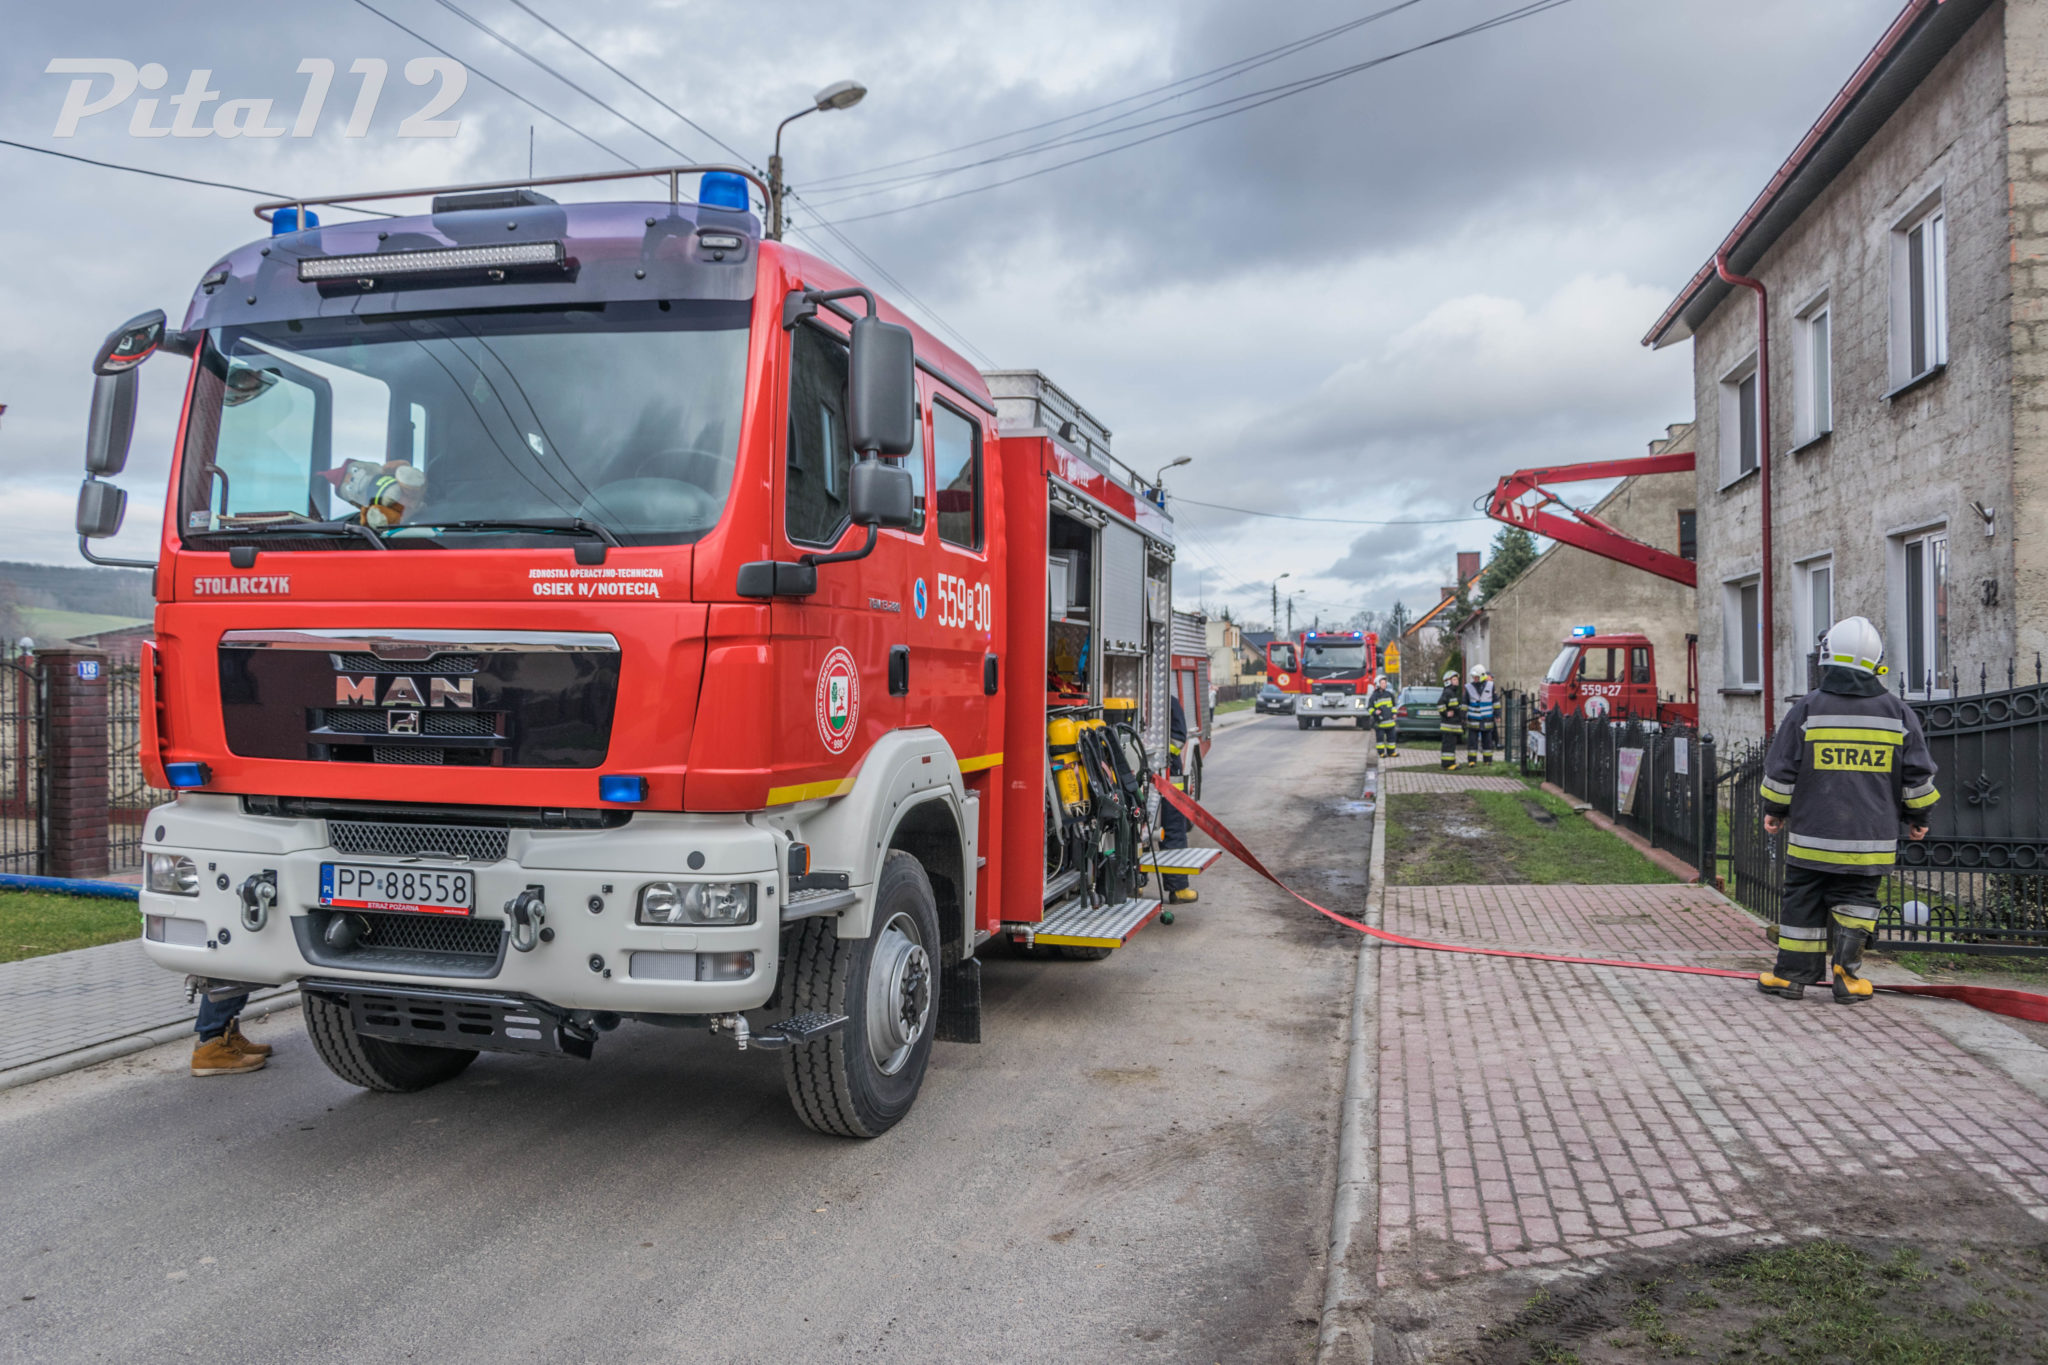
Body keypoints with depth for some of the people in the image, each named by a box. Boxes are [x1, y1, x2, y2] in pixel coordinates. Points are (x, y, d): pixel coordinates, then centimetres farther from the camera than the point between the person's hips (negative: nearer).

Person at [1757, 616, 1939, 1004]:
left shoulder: (1807, 709, -5)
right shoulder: (1897, 713, 1)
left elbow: (1781, 770, 0)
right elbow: (1918, 775, 6)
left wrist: (1774, 809, 14)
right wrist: (1919, 817, 21)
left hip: (1812, 836, -1)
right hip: (1871, 841, 1)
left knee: (1802, 902, 8)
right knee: (1855, 901, 11)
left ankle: (1793, 974, 13)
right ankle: (1847, 976, 1)